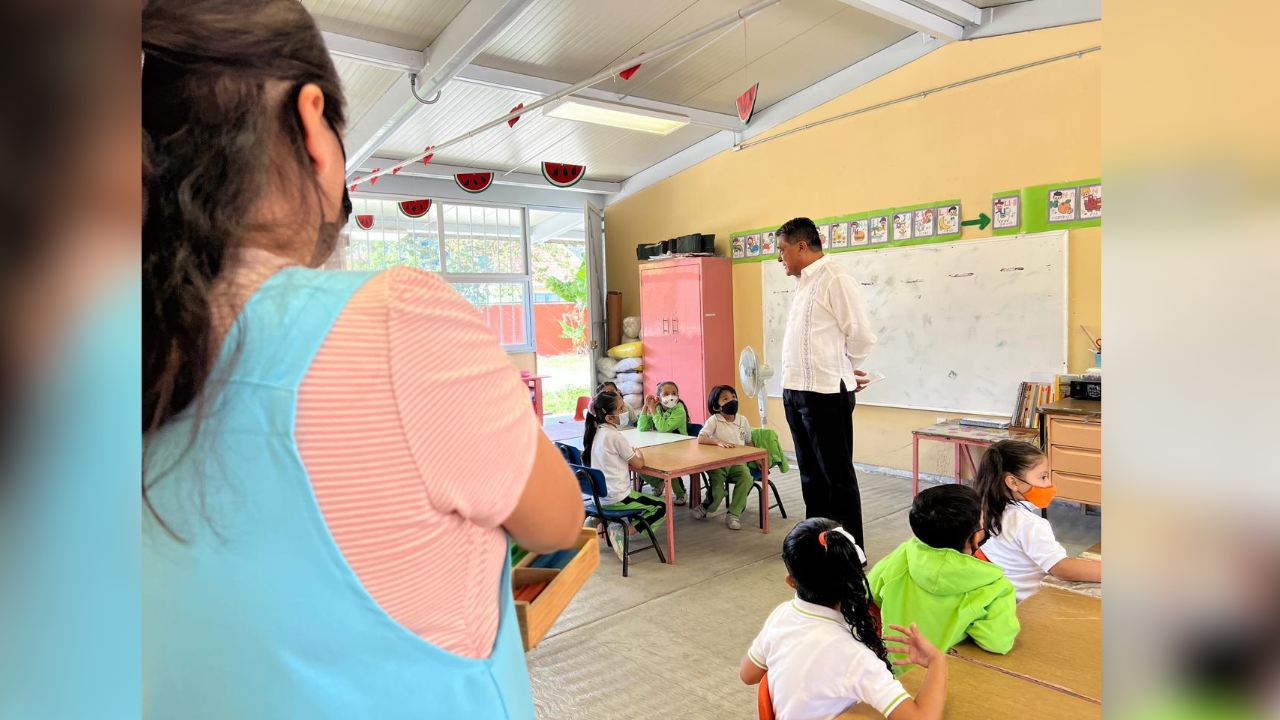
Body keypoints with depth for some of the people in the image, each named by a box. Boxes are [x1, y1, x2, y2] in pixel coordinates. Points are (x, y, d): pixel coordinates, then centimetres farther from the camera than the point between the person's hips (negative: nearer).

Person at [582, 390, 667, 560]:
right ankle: (622, 531, -9)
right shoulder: (614, 436, -19)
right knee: (661, 507, 6)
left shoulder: (594, 432, 3)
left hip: (599, 494, 8)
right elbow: (638, 464, -10)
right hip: (617, 498, -8)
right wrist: (639, 454, 9)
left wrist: (631, 454, 9)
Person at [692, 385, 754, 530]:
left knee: (747, 478, -26)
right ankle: (706, 507, 12)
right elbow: (700, 439, -19)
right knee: (717, 489, -24)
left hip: (737, 461, 4)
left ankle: (734, 513, -11)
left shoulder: (742, 420, 8)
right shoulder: (713, 420, -7)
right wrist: (719, 441, -32)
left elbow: (748, 442, 21)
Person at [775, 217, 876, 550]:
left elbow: (861, 335, -13)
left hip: (826, 394, -9)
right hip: (796, 391, 9)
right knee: (811, 473, 18)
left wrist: (842, 371, 1)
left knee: (837, 475, 2)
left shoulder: (835, 280, -13)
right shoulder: (804, 283, 14)